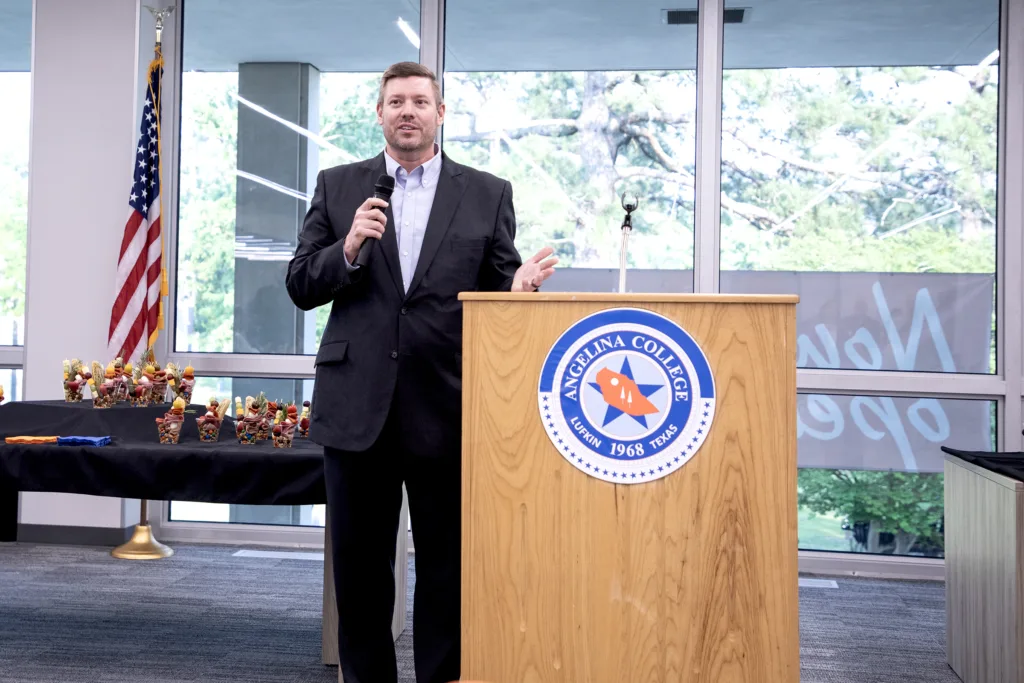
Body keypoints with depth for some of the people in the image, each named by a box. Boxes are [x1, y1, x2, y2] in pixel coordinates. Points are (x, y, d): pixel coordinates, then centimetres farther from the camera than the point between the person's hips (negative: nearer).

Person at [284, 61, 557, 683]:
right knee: (359, 564, 11)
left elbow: (501, 291, 6)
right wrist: (347, 249, -13)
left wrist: (519, 288, -17)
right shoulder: (337, 186, 9)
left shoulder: (488, 194, 6)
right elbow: (300, 286, 6)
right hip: (358, 404, 1)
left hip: (446, 408, -1)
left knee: (447, 565, 7)